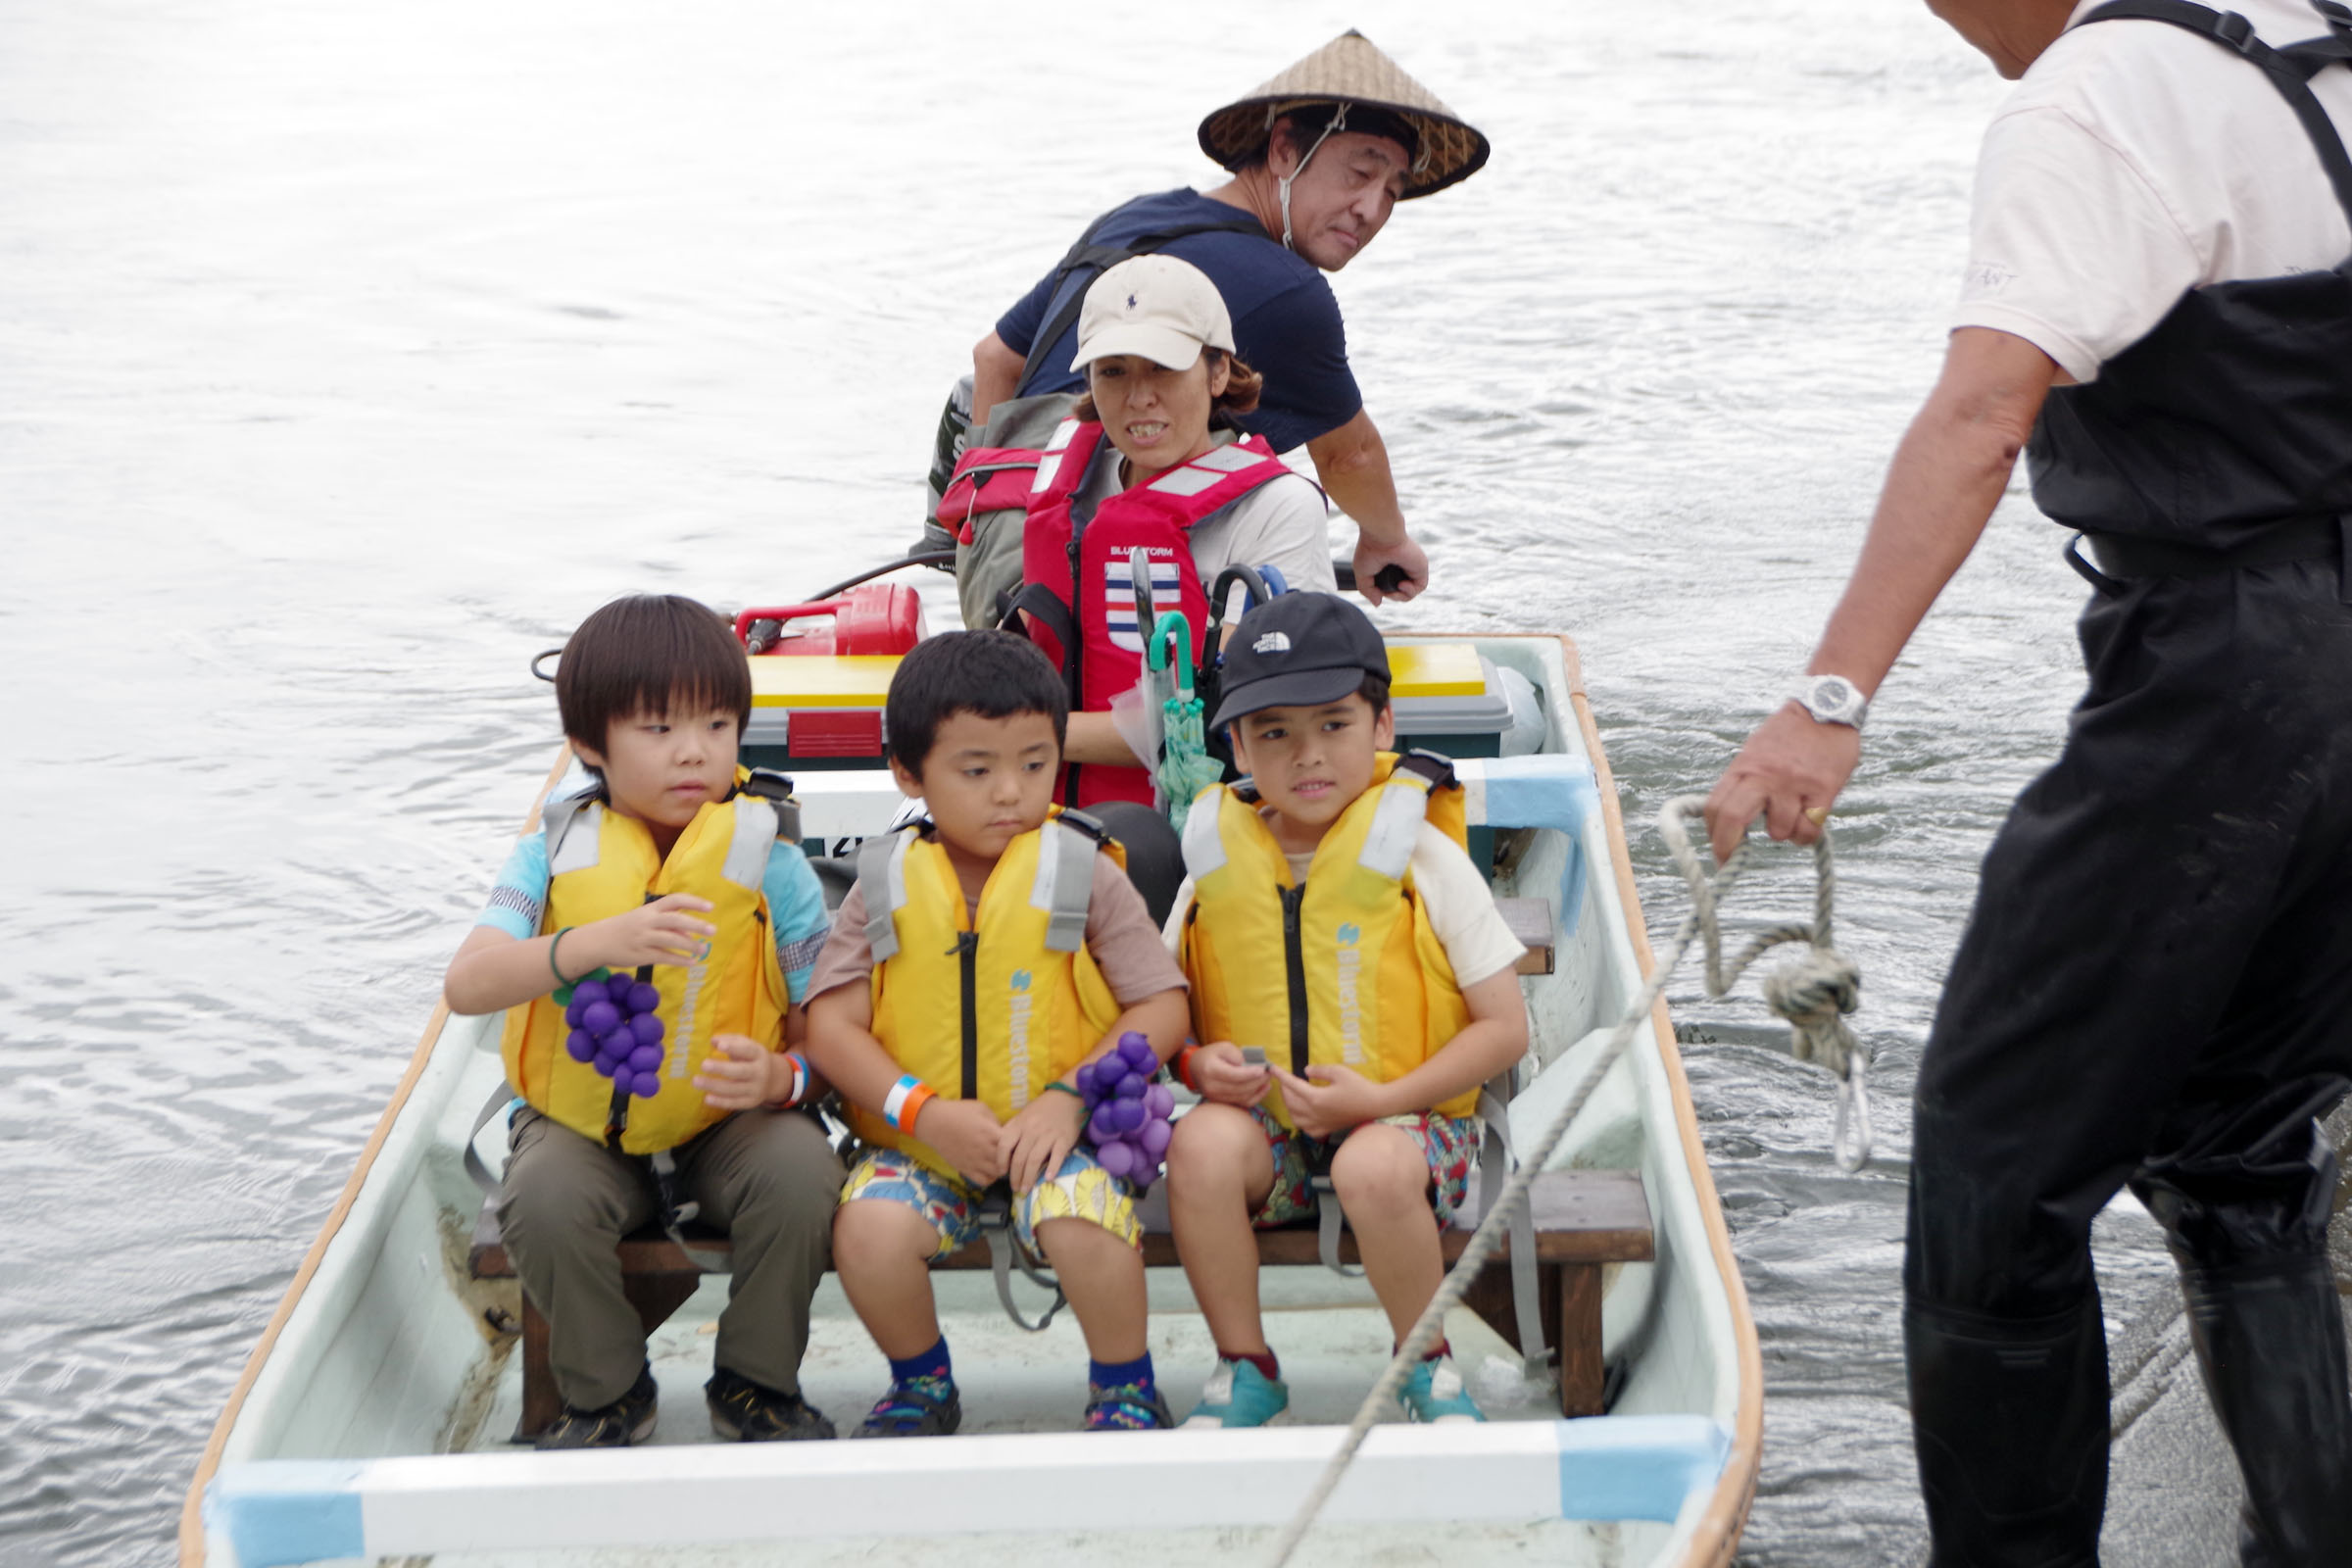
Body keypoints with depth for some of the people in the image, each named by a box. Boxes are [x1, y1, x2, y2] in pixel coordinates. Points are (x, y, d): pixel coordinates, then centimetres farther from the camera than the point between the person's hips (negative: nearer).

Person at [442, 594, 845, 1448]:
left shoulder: (768, 859, -4)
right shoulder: (557, 852, -4)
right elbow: (466, 984, -20)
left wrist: (784, 1078, -28)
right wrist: (597, 943, -37)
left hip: (730, 1119, 0)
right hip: (579, 1119, 0)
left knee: (800, 1173, -30)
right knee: (543, 1203, -31)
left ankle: (756, 1385, -2)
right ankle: (607, 1394, -1)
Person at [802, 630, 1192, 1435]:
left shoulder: (1083, 873, 0)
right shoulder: (886, 885, 3)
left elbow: (1162, 1007, -3)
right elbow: (831, 1022, -2)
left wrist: (1070, 1098, -16)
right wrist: (923, 1110, -16)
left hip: (1057, 1134, -2)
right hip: (917, 1139, 2)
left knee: (1082, 1224, -32)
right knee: (869, 1229, -26)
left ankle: (1125, 1387, -2)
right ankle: (923, 1386, 5)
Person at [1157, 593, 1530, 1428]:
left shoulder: (1420, 857, -6)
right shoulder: (1219, 860, 4)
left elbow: (1505, 1028, -6)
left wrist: (1380, 1098, -17)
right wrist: (1197, 1063, -11)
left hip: (1404, 1118, -3)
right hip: (1262, 1119, 3)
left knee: (1375, 1167, -36)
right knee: (1201, 1145, -30)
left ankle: (1428, 1361, -7)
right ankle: (1244, 1364, -7)